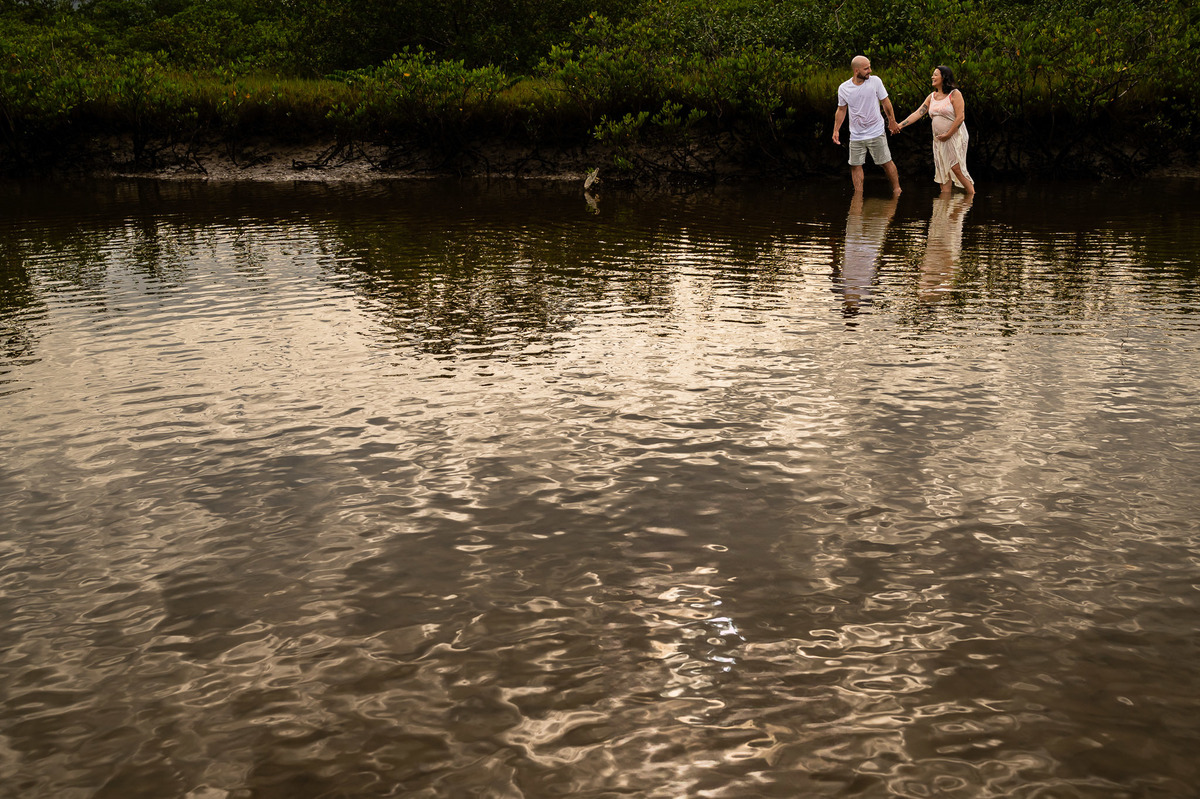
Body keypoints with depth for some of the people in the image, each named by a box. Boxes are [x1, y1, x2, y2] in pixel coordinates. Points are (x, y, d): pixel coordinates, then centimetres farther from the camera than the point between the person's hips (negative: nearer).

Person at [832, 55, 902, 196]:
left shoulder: (875, 81, -7)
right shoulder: (843, 88, -3)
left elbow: (885, 102, 4)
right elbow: (841, 110, 10)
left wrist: (892, 121, 10)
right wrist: (836, 130, 6)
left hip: (876, 133, -1)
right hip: (856, 136, 1)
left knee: (886, 162, 4)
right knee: (855, 165, 3)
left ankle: (897, 189, 19)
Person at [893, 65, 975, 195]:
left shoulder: (954, 94, -8)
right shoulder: (932, 97, 11)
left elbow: (960, 117, -14)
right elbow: (918, 113, 4)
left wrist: (948, 135, -16)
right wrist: (901, 125, -8)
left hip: (955, 135, -6)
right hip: (938, 139, 6)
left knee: (956, 167, -14)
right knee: (943, 169, 3)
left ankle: (972, 194, -3)